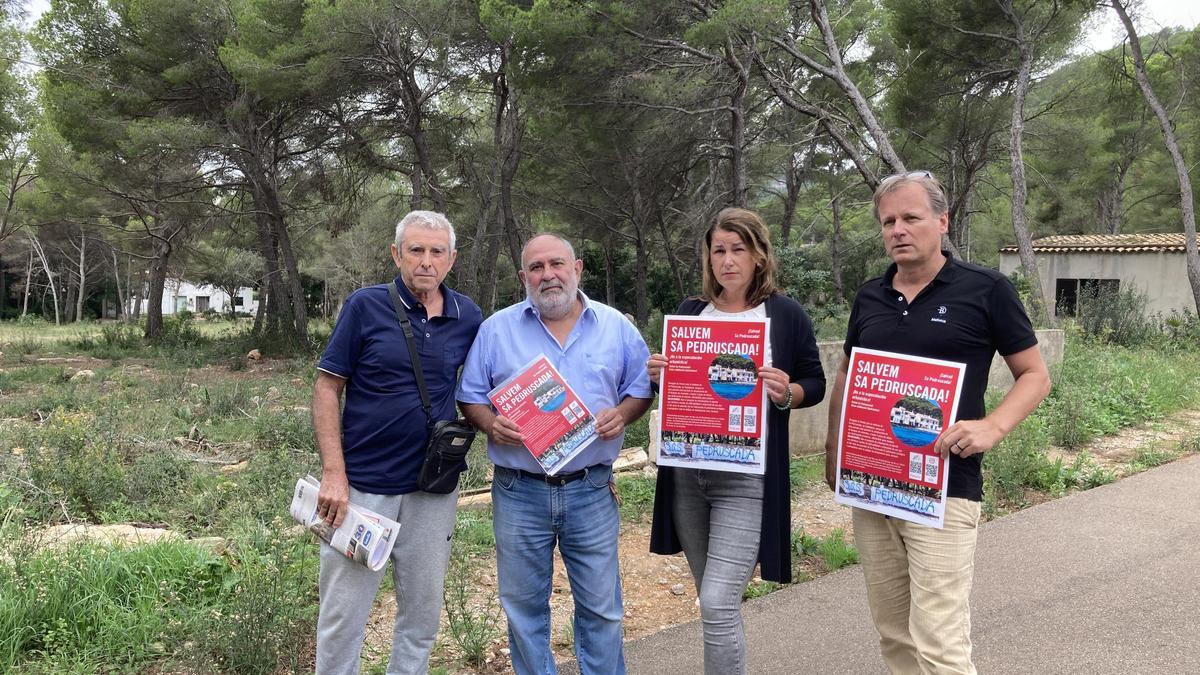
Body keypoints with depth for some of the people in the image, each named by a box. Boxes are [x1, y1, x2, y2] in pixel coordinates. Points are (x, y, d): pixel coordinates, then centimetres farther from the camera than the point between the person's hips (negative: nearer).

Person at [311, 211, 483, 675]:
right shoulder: (365, 306, -8)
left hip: (433, 492, 3)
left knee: (423, 615, 15)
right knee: (342, 618, 7)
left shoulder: (468, 317, 0)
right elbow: (326, 389, -7)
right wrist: (333, 474, -13)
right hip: (361, 487, -3)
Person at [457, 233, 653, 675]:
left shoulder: (616, 327, 4)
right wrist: (491, 424, -13)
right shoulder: (497, 328, 3)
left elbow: (641, 387, 10)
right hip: (519, 492, 0)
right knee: (524, 608, 12)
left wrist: (623, 413, -10)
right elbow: (470, 396, 7)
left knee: (601, 607, 9)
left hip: (591, 491, 0)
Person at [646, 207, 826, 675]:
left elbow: (815, 383, 4)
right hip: (685, 470, 5)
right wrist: (657, 374, -6)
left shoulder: (786, 314, -2)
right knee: (713, 602, 16)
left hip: (746, 476, -5)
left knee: (718, 604, -11)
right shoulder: (689, 313, 9)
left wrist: (787, 393, -18)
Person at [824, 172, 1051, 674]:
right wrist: (833, 446, 12)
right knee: (893, 633, 14)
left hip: (943, 487, -5)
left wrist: (992, 427, -18)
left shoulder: (986, 289, -5)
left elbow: (1035, 376, 0)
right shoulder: (869, 296, 9)